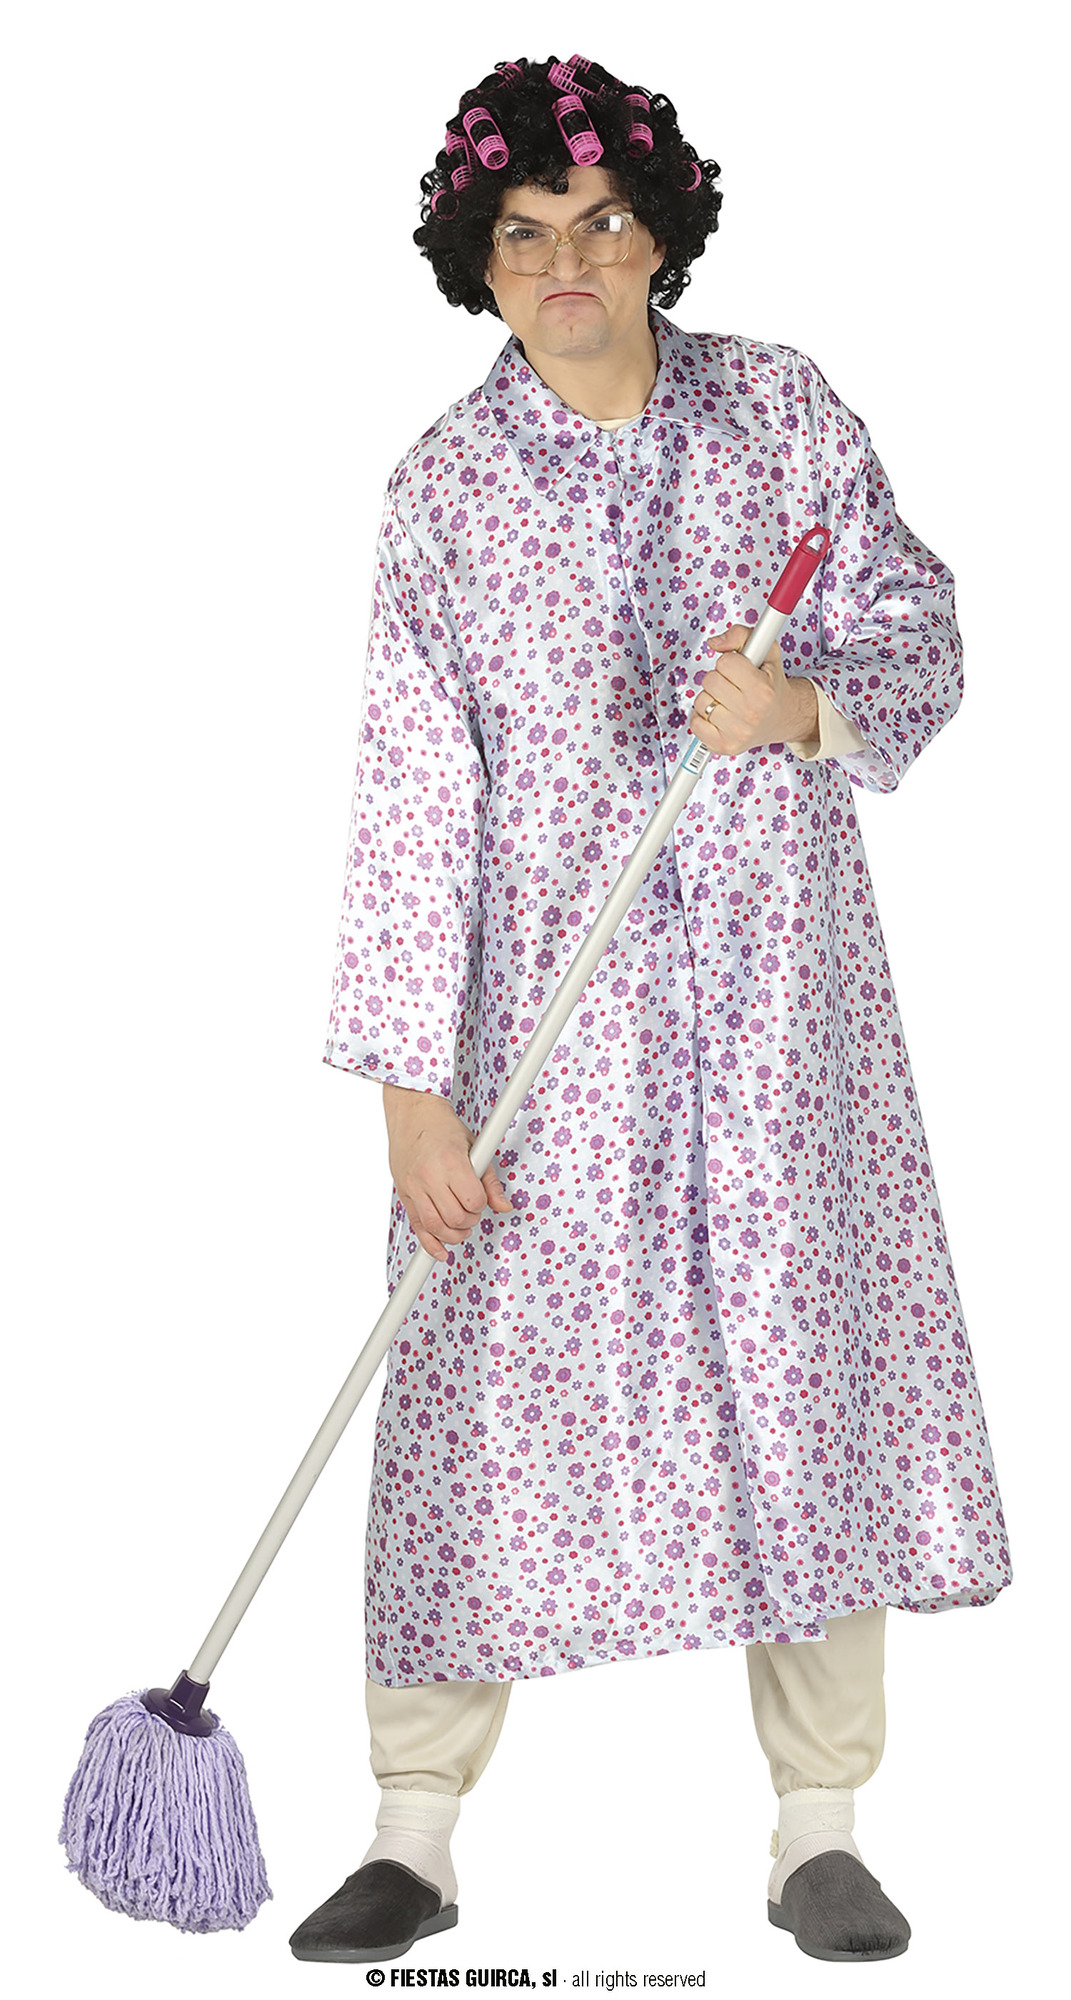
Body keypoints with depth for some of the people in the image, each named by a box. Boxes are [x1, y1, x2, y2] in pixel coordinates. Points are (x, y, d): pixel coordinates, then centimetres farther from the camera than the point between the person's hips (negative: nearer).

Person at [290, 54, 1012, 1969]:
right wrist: (409, 1081, -11)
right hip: (550, 1001, -1)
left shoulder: (783, 409, 3)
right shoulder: (445, 483, -3)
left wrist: (807, 706, -17)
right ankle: (413, 1833, 14)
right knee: (495, 1376, 0)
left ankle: (819, 1832, 17)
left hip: (779, 974, 2)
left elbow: (918, 642, 6)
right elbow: (411, 788, -7)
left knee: (807, 1364, 4)